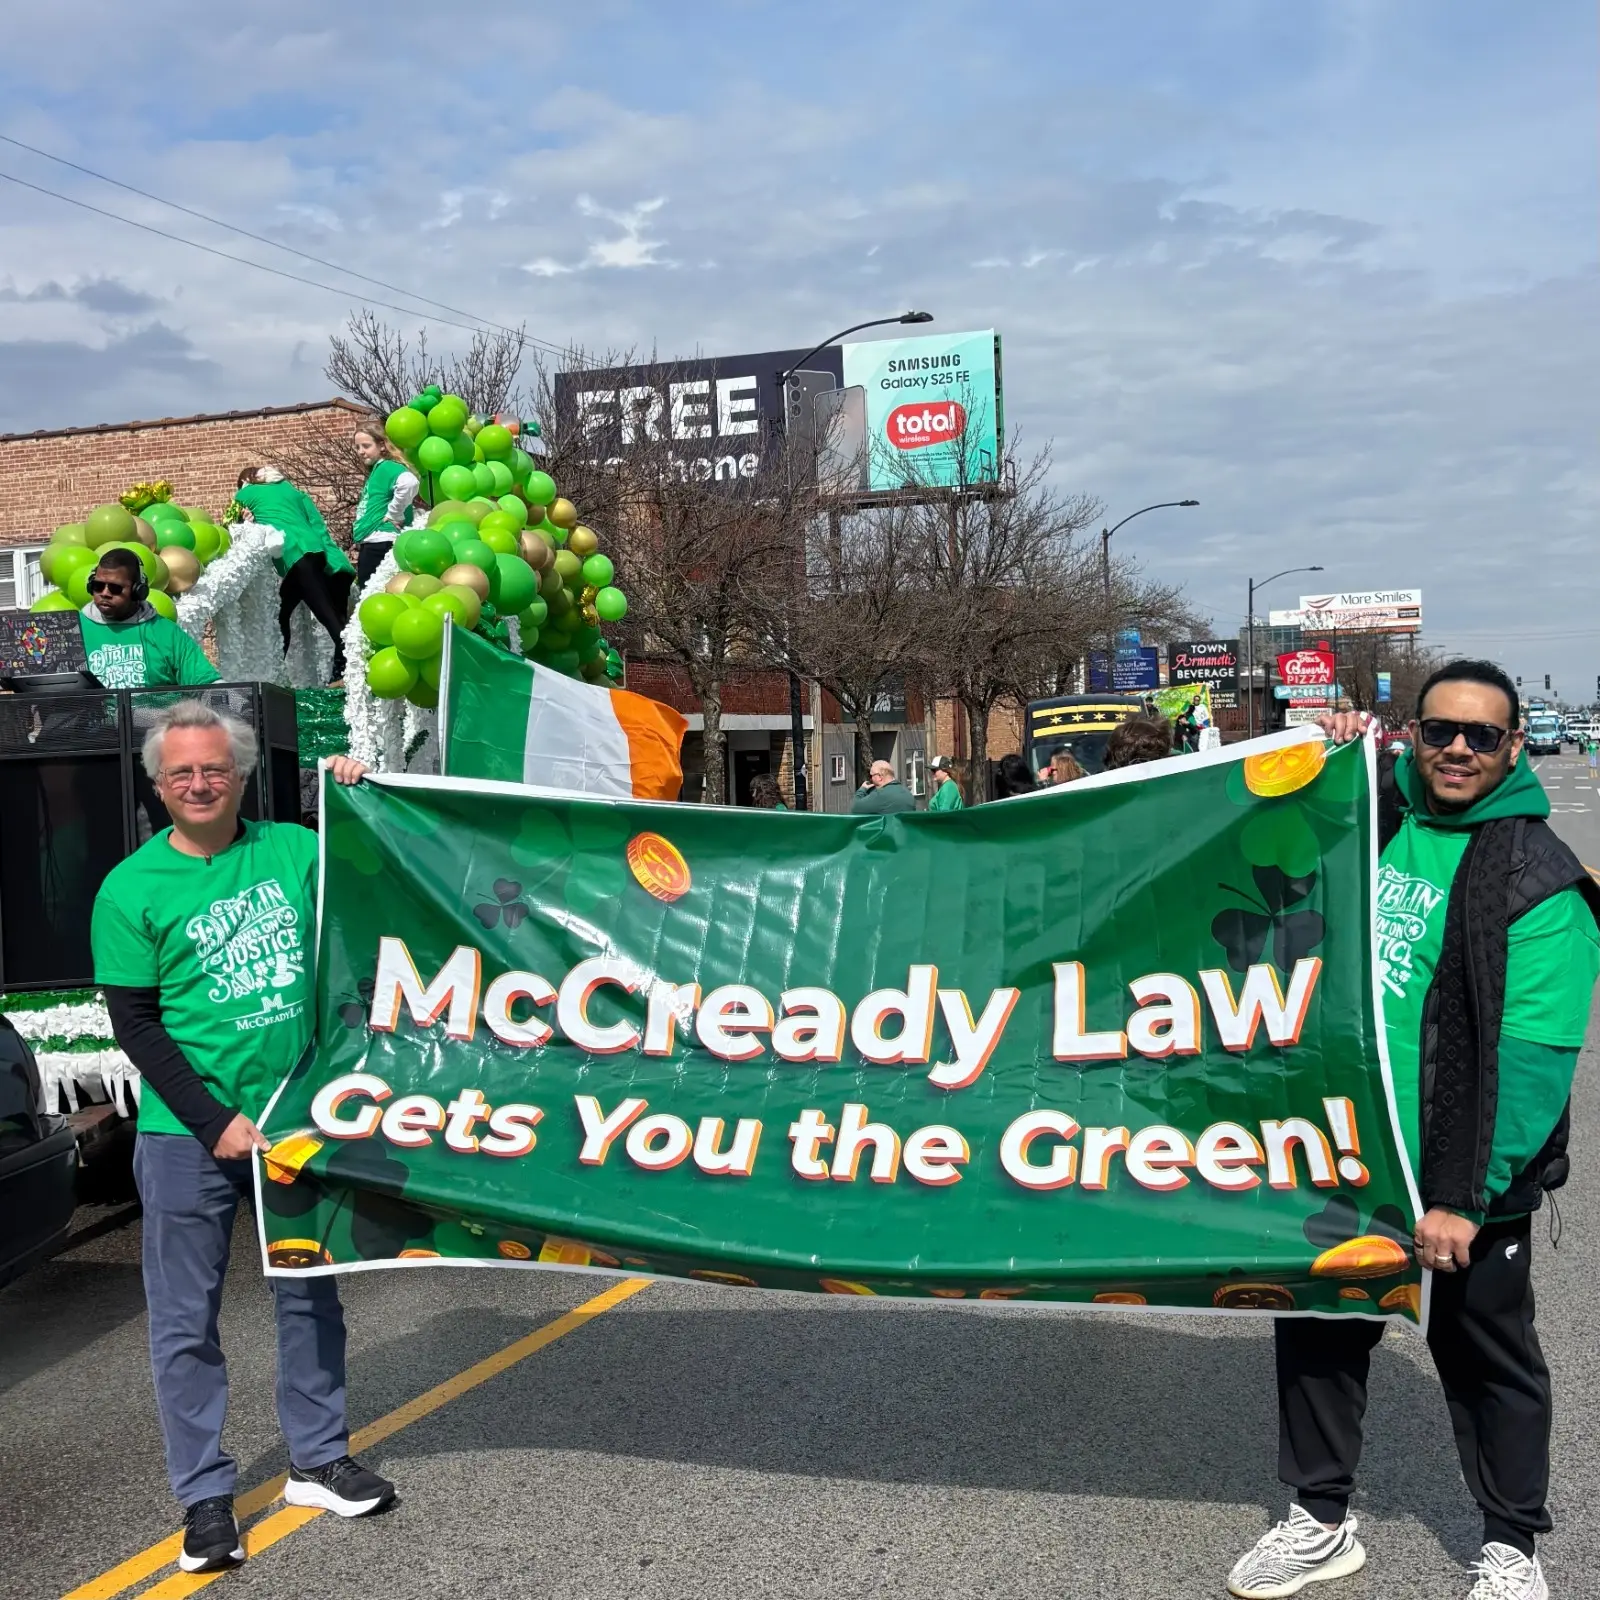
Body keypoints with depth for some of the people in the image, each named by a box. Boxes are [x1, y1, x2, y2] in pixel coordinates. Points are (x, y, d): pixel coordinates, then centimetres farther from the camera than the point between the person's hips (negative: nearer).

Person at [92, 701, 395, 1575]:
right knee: (186, 1320, 5)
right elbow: (134, 1023, -7)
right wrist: (214, 1122, -13)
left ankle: (318, 1460, 30)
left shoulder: (294, 850, 0)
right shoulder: (133, 888, -7)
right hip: (188, 1135, -3)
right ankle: (205, 1496, 19)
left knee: (310, 1295, 14)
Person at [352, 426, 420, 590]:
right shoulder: (376, 470, 20)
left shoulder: (387, 467, -8)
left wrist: (393, 515, -19)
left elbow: (409, 482, -30)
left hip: (380, 541, -10)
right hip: (370, 542, 10)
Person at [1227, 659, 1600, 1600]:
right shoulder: (1378, 822, 2)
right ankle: (1321, 1522, 36)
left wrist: (1465, 1199, -22)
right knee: (1317, 1335, 16)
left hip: (1462, 1184, -6)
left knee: (1488, 1362, 13)